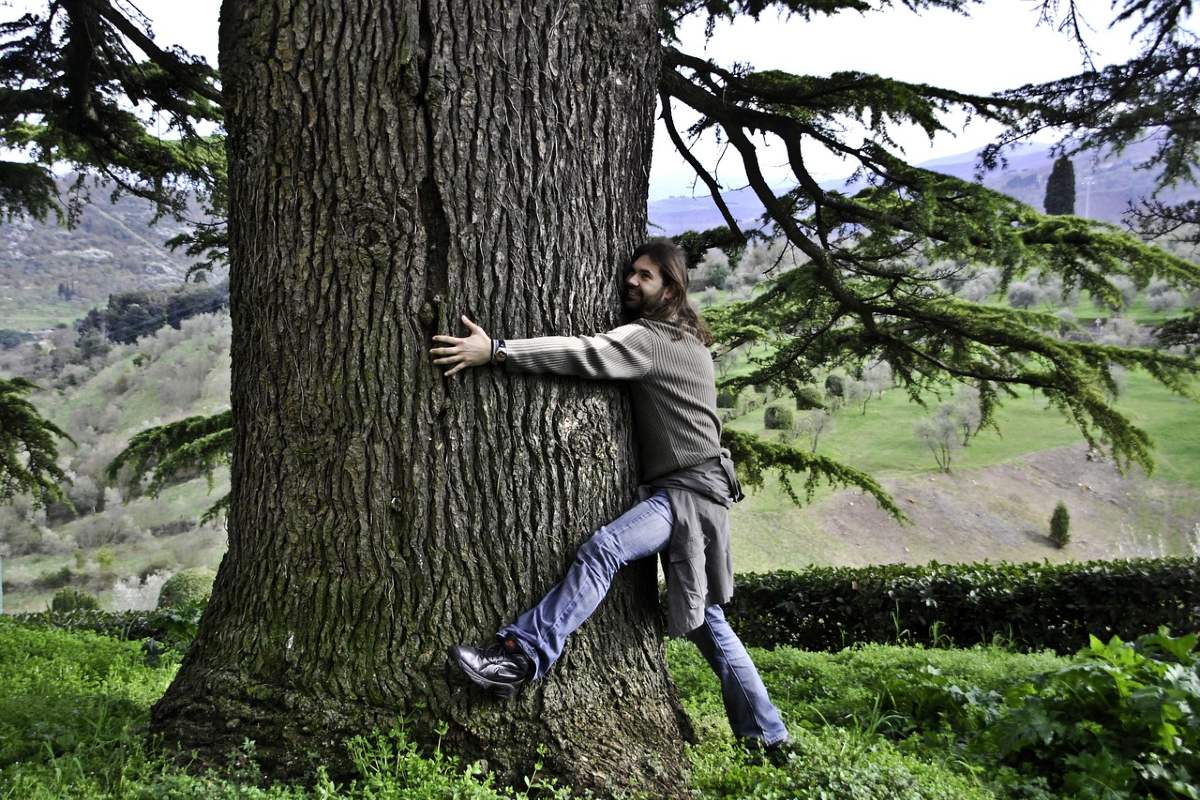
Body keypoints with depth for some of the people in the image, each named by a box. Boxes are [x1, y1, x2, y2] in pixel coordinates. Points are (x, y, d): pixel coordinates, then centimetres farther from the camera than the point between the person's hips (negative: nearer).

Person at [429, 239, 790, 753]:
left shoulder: (651, 338, -11)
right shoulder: (685, 339, 19)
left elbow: (588, 354, -25)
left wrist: (496, 350, -31)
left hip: (688, 490, -10)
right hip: (684, 490, 10)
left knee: (604, 548, -30)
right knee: (704, 618, 13)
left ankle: (522, 658, -39)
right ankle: (767, 734, 20)